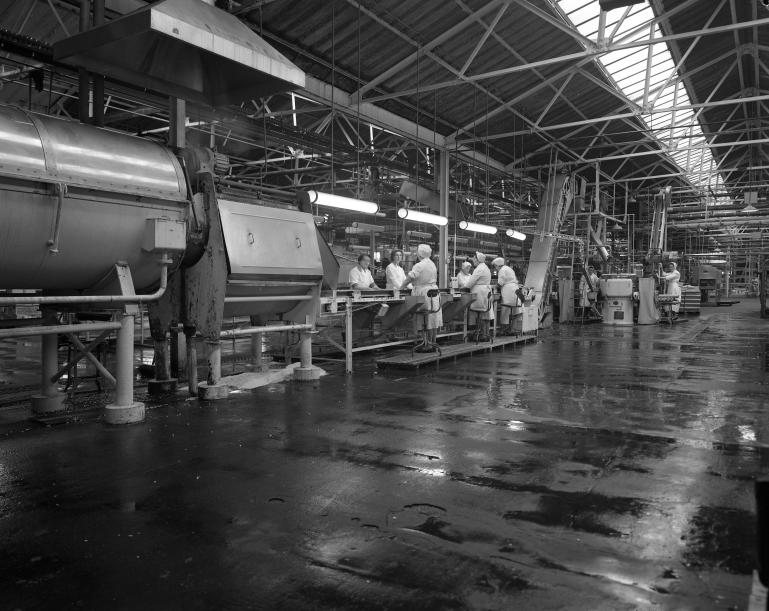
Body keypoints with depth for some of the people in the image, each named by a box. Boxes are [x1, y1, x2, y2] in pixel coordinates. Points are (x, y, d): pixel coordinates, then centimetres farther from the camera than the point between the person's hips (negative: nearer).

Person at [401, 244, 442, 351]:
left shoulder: (419, 266, -14)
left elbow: (409, 279, -17)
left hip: (424, 293, -8)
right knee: (433, 319, 9)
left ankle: (428, 344, -2)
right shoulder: (432, 264, 12)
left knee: (426, 321, -4)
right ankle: (433, 343, 15)